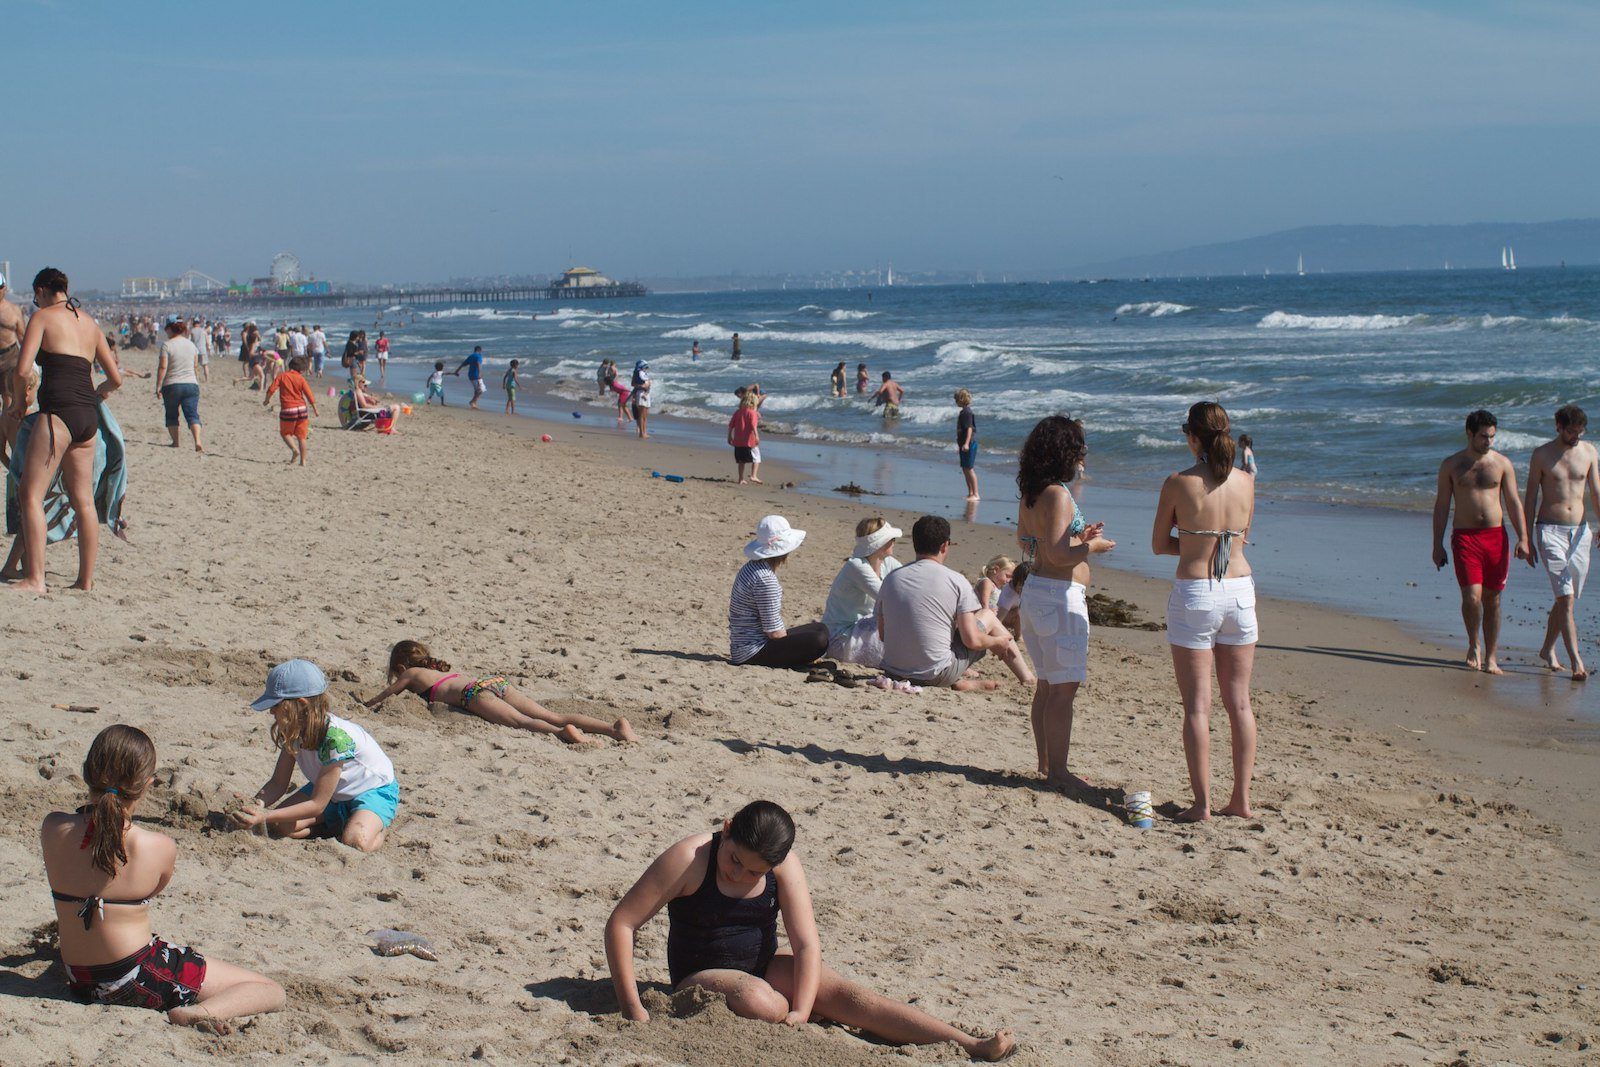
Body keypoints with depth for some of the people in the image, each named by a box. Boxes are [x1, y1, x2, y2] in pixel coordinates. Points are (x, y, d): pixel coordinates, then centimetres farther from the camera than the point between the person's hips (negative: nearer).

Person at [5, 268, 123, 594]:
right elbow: (116, 379, 22)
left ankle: (34, 579, -14)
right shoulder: (90, 322, 19)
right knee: (83, 500, 11)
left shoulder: (42, 316, 1)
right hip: (89, 417, 7)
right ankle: (86, 580, 14)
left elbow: (22, 370, -9)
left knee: (31, 494, -6)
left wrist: (18, 402, 9)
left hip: (58, 411, -7)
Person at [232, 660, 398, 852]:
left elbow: (317, 804, -31)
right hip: (333, 791, 7)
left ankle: (379, 827, -2)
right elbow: (278, 784, -5)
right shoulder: (293, 731, -14)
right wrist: (251, 807, -25)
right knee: (279, 826, -17)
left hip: (374, 791, -7)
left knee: (356, 843, -35)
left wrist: (265, 816, -37)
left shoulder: (336, 737, -36)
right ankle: (341, 825, 2)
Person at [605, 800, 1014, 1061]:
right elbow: (621, 923, -20)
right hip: (703, 976, -3)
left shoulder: (784, 866, -12)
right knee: (758, 1002, -40)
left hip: (765, 965, 3)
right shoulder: (689, 859, -21)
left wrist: (800, 1013, -30)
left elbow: (806, 944, -15)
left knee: (846, 994, -22)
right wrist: (632, 1007, -24)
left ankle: (973, 1047, -33)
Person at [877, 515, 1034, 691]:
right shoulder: (957, 582, -10)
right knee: (987, 616, 18)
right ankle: (1028, 679, 28)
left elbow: (882, 635, 11)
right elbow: (971, 640, -11)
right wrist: (998, 642, 10)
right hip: (935, 675, -4)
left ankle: (959, 681, 21)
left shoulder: (890, 579, 2)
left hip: (893, 672, 4)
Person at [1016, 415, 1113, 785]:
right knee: (1063, 688, -4)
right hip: (1060, 595, -10)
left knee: (1047, 686, 16)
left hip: (1034, 590, 10)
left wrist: (1077, 536, 18)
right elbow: (1056, 554, -23)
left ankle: (1046, 765, 23)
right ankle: (1058, 772, -1)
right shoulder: (1057, 495, -17)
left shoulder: (1029, 495, 11)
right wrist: (1092, 547, -8)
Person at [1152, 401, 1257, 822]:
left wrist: (1194, 544, 8)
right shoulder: (1245, 481, 2)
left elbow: (1159, 545, -1)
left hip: (1194, 595, -4)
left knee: (1197, 705, 2)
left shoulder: (1178, 484, -10)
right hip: (1240, 591, 4)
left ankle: (1202, 803, 2)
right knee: (1240, 702, 11)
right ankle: (1241, 798, 15)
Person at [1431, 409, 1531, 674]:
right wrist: (1437, 545, 2)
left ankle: (1490, 658, 12)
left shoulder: (1502, 463, 6)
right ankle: (1474, 644, 12)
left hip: (1496, 535, 2)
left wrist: (1523, 539, -5)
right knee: (1472, 596, -13)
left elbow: (1513, 503, 6)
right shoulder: (1451, 465, 4)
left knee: (1492, 600, 3)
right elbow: (1441, 505, 6)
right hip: (1465, 536, -1)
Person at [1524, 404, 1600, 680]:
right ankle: (1576, 662, -20)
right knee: (1566, 597, -14)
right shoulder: (1542, 455, -2)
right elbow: (1530, 499, 1)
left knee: (1566, 598, 9)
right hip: (1550, 530, -4)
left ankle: (1548, 650, 28)